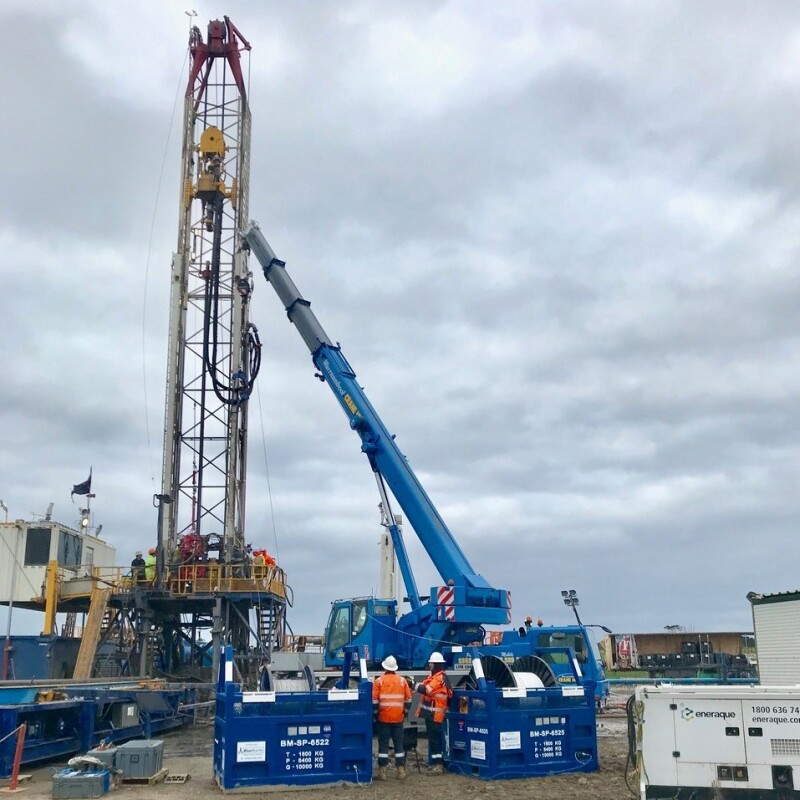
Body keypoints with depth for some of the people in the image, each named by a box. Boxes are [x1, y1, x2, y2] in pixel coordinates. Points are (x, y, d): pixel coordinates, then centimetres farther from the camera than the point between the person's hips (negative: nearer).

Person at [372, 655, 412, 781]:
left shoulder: (379, 681, -4)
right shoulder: (402, 681, 4)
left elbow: (374, 700, -7)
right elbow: (408, 699, 5)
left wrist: (375, 714, 3)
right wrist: (405, 713, 15)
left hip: (383, 718, -2)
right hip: (398, 718, 2)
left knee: (383, 744, 3)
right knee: (399, 744, 9)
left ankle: (382, 772, 3)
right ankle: (401, 771, 9)